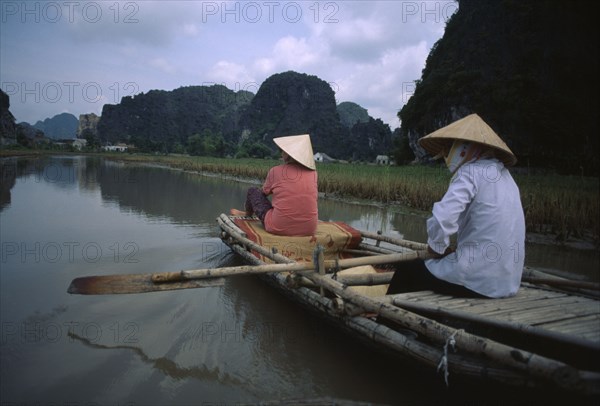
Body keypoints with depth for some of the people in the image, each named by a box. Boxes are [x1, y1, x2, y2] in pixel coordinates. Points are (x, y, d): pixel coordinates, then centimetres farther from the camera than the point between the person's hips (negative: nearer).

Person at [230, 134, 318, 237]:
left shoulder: (276, 171, -6)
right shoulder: (313, 173, 1)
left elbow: (263, 192, 12)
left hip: (279, 228, -3)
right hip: (309, 230, 3)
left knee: (253, 191, 18)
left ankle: (248, 214, 50)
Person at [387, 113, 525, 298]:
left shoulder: (470, 171, -12)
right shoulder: (504, 174, 14)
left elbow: (441, 219, -26)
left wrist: (437, 248, -6)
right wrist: (452, 249, 12)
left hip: (478, 280, -8)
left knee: (406, 270, 12)